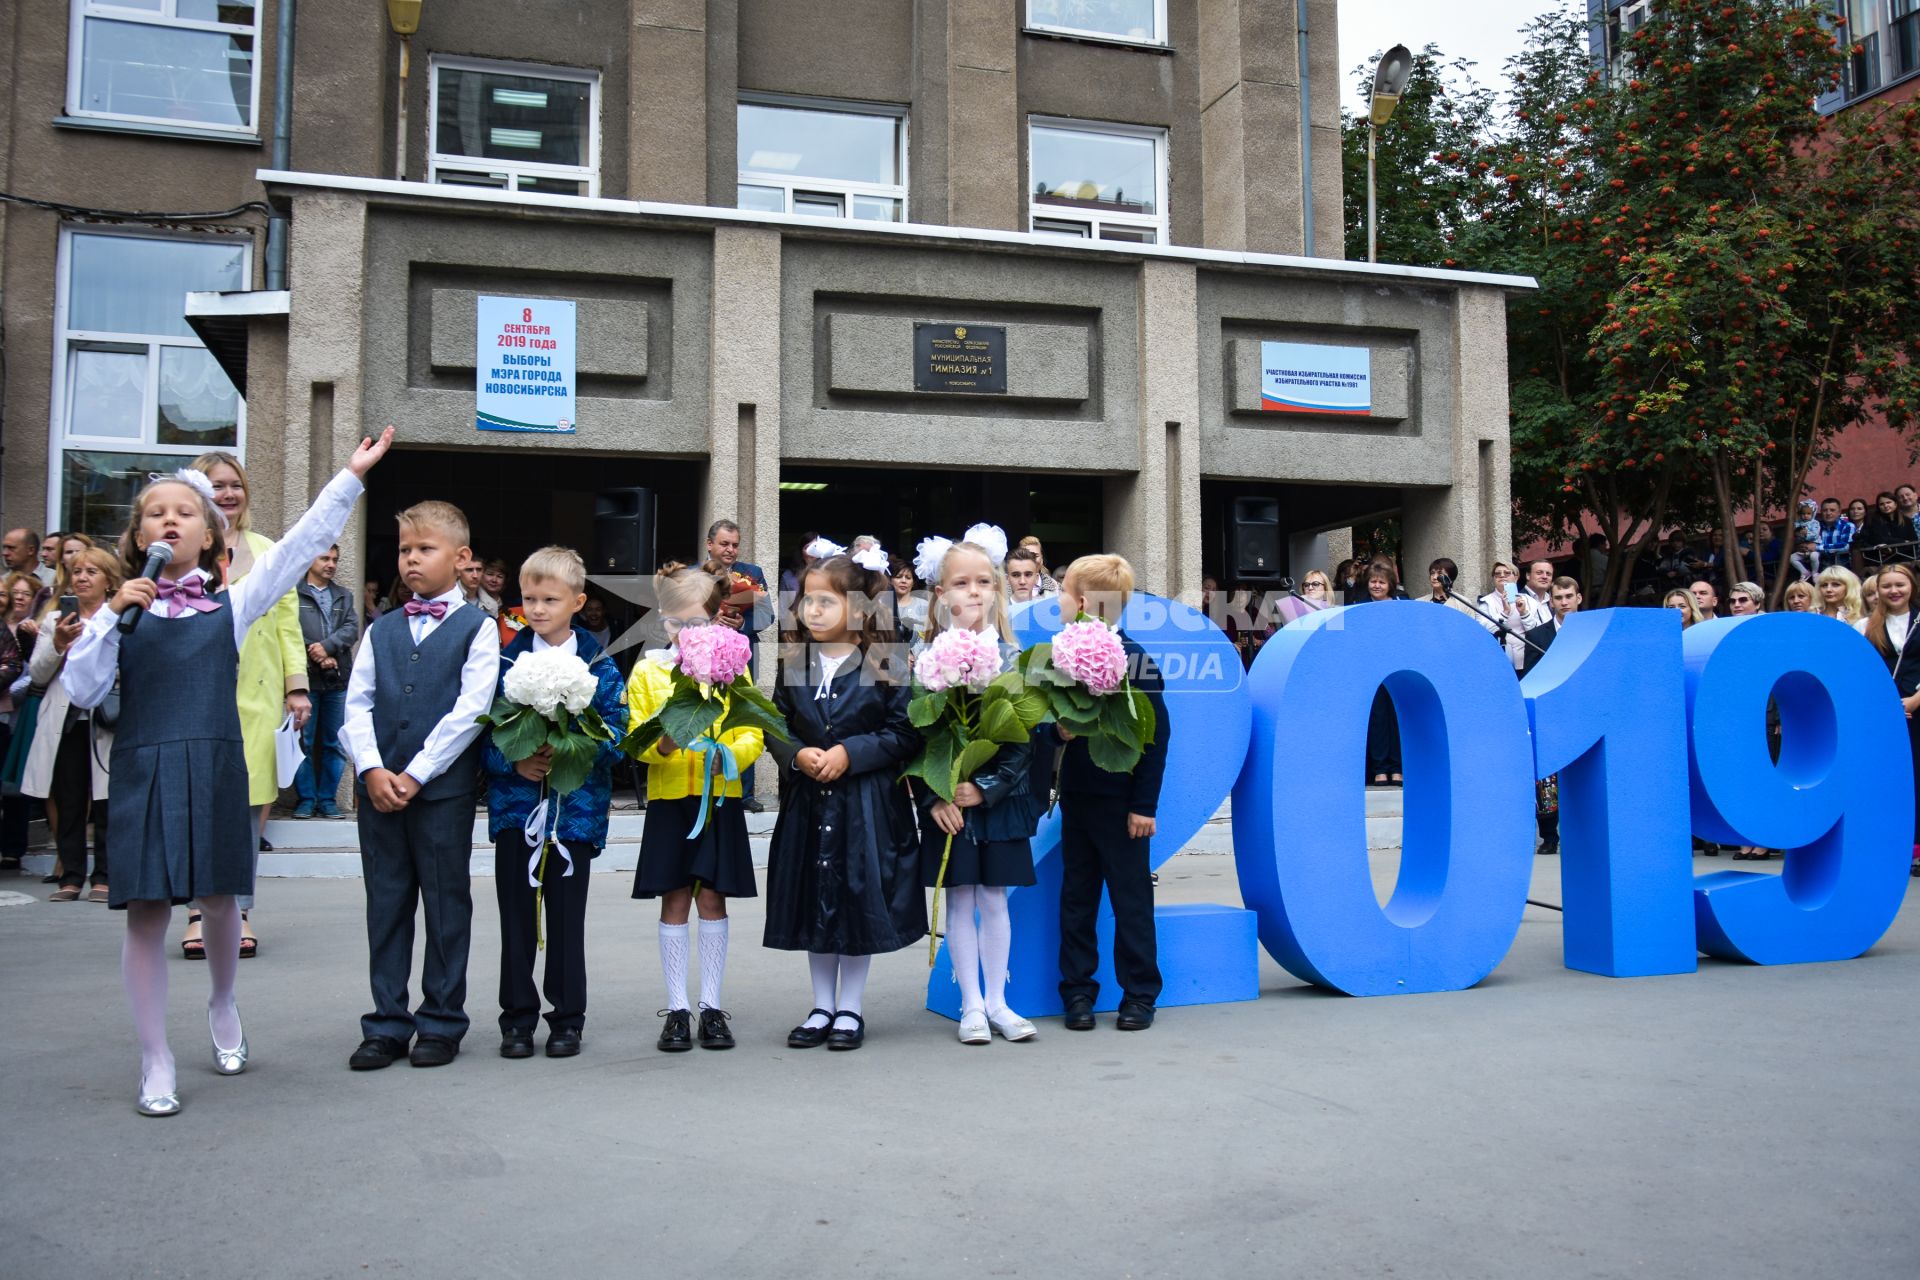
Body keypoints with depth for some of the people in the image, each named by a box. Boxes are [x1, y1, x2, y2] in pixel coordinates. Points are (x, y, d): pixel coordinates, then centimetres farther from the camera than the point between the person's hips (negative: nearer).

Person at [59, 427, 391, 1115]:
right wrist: (111, 615, -10)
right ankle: (156, 1063, 13)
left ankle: (222, 1006, 40)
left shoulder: (231, 604, 7)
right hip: (141, 770, 0)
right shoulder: (121, 610, 7)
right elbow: (81, 690, 0)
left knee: (219, 901, 10)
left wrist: (350, 477, 0)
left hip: (215, 769, 1)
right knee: (146, 913, 1)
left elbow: (299, 546, 2)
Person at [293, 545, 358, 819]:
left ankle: (327, 799, 12)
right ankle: (306, 798, 6)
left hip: (338, 679, 4)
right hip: (306, 678, -4)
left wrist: (327, 646, -12)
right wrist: (317, 657, -10)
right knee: (303, 742, -1)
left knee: (334, 743, 6)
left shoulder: (344, 596, 17)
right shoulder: (294, 594, 2)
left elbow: (352, 629, 4)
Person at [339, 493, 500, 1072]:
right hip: (378, 785, 4)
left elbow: (471, 709, -9)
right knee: (386, 904, 9)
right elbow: (356, 704, 7)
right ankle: (387, 1024, 19)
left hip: (444, 787, -4)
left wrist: (417, 773, -13)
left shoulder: (477, 627, 0)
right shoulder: (381, 630, 14)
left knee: (446, 905, 4)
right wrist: (372, 770, -9)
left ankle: (442, 1022, 16)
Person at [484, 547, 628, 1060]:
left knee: (567, 917, 6)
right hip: (515, 804, 1)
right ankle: (517, 1018, 19)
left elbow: (614, 731, -5)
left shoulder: (598, 665, 1)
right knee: (516, 916, 7)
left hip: (575, 806, -1)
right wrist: (514, 762, -15)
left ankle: (568, 1018, 18)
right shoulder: (505, 660, 4)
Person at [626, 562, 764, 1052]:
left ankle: (712, 1006, 14)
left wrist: (729, 755, -20)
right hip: (669, 800, 0)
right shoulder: (647, 670, 3)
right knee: (674, 900, 4)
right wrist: (660, 745, -20)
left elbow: (752, 735, 0)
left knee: (712, 899, 4)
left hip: (719, 798, 0)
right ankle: (677, 1009, 12)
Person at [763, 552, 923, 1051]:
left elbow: (905, 733, -8)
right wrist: (797, 755, -10)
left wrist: (850, 753, -17)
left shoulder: (885, 665, -8)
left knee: (861, 899, 4)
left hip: (869, 805, -4)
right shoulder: (793, 664, 4)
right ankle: (822, 1006, 27)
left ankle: (851, 1008, 21)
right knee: (813, 899, 11)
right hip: (809, 801, 4)